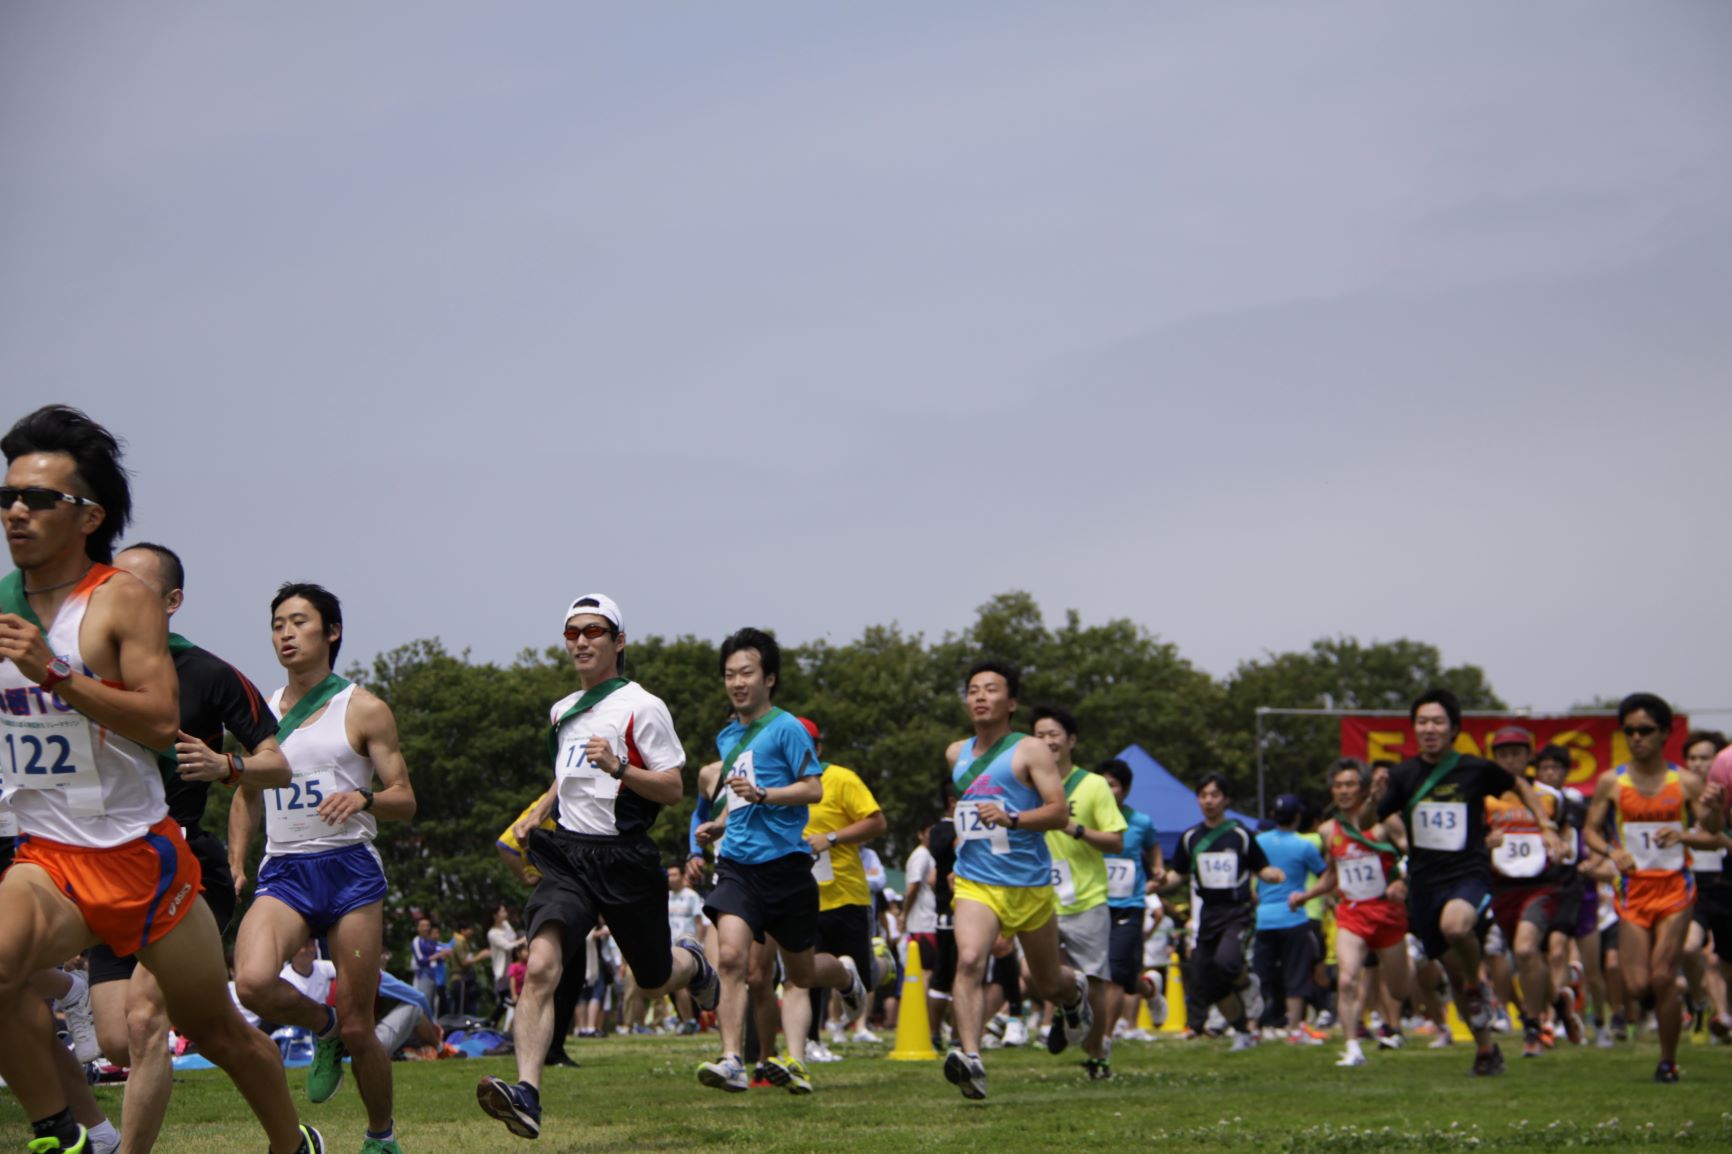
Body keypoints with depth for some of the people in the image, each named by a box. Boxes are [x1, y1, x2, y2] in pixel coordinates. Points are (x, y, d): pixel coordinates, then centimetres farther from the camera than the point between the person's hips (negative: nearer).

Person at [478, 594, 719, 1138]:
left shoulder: (641, 707, -5)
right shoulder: (561, 712, 15)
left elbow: (673, 788, -8)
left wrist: (619, 768, -24)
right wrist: (537, 814, 15)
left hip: (625, 859, -4)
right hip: (566, 852, 4)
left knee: (655, 982, 13)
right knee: (540, 966, -21)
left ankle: (692, 962, 52)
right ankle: (526, 1094, -31)